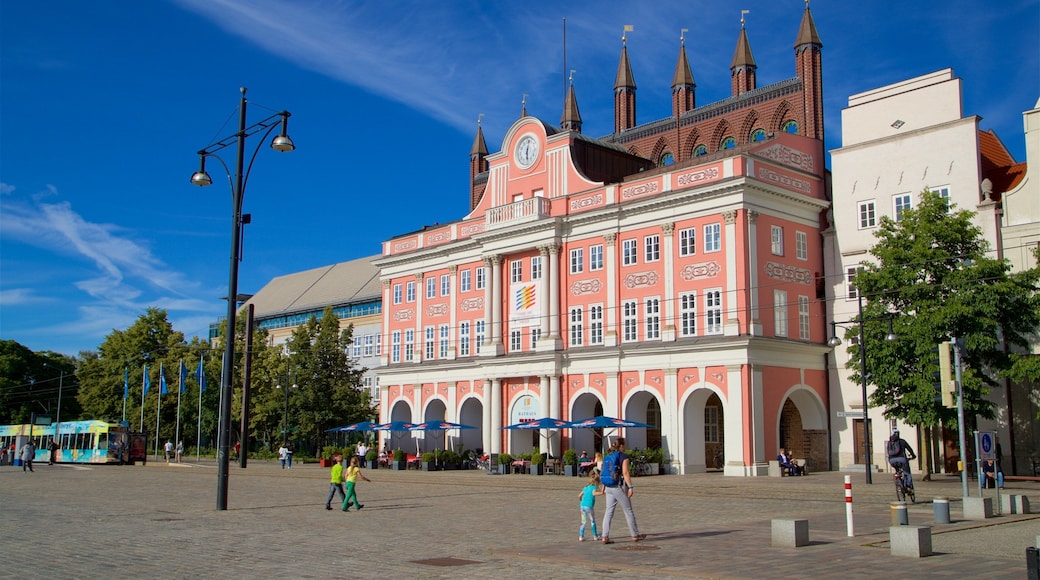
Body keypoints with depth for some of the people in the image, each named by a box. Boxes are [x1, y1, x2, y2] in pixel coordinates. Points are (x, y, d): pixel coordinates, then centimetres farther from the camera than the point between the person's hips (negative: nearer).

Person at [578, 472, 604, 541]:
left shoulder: (585, 487, 17)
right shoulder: (594, 487, -3)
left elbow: (579, 495, 22)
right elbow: (594, 493, -24)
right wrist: (602, 492, -25)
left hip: (582, 506, 6)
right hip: (589, 506, -6)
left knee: (583, 522, 12)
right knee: (593, 522, 10)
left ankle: (581, 537, 7)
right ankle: (595, 536, 19)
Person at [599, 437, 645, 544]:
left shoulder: (608, 457, 10)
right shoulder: (623, 456, -10)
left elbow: (603, 473, 11)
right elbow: (625, 473, -19)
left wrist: (604, 486, 19)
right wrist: (630, 487, -19)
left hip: (609, 487, 6)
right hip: (619, 487, -6)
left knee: (609, 512, 6)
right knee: (628, 511, 7)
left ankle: (605, 536, 0)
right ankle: (635, 535, 17)